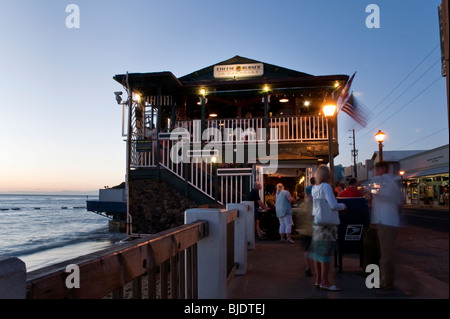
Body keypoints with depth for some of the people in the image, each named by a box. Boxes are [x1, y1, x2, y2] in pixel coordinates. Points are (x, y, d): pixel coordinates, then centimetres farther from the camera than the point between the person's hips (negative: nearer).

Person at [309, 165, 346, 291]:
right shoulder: (326, 187, -14)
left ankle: (318, 280, 19)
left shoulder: (314, 188, 9)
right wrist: (343, 206, -1)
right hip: (327, 223, -8)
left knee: (318, 251, 11)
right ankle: (324, 282, 4)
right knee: (326, 252, -2)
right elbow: (333, 205, -20)